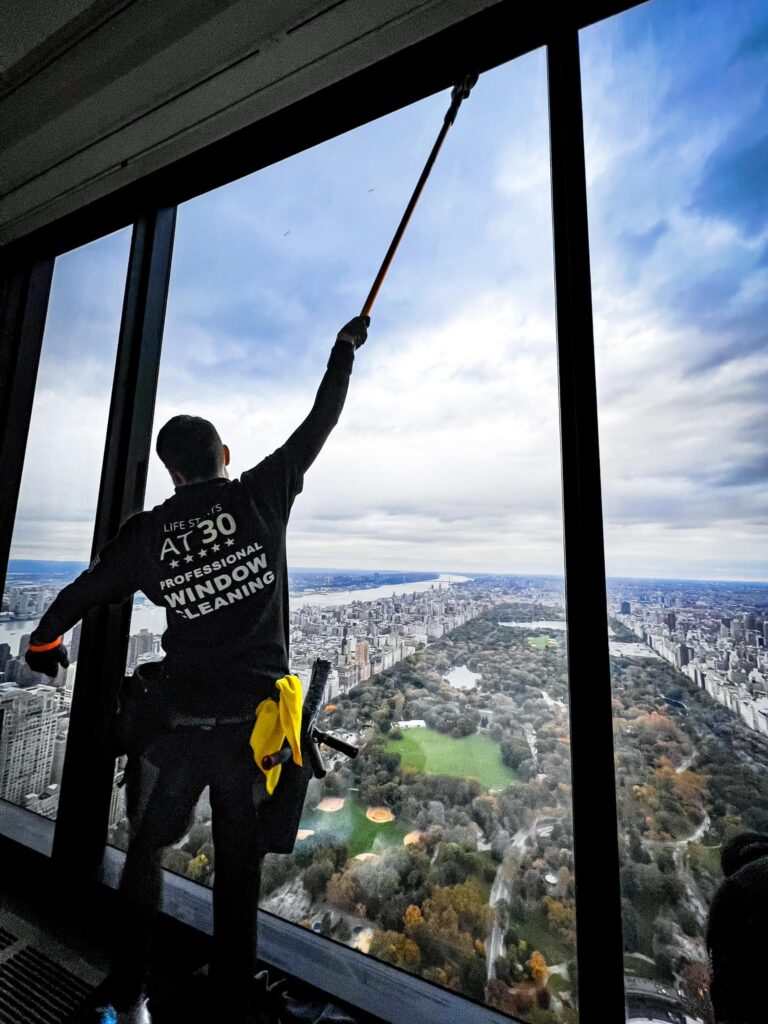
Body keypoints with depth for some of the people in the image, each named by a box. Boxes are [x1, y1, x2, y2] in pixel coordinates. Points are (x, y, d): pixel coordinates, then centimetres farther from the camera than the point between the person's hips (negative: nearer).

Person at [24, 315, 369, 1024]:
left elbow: (83, 591, 12)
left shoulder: (148, 532, -2)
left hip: (181, 720, 1)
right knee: (240, 862, 18)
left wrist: (45, 639, 34)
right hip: (256, 718, 0)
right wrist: (344, 352, 20)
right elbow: (320, 424, 4)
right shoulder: (262, 497, -6)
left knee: (146, 848, 27)